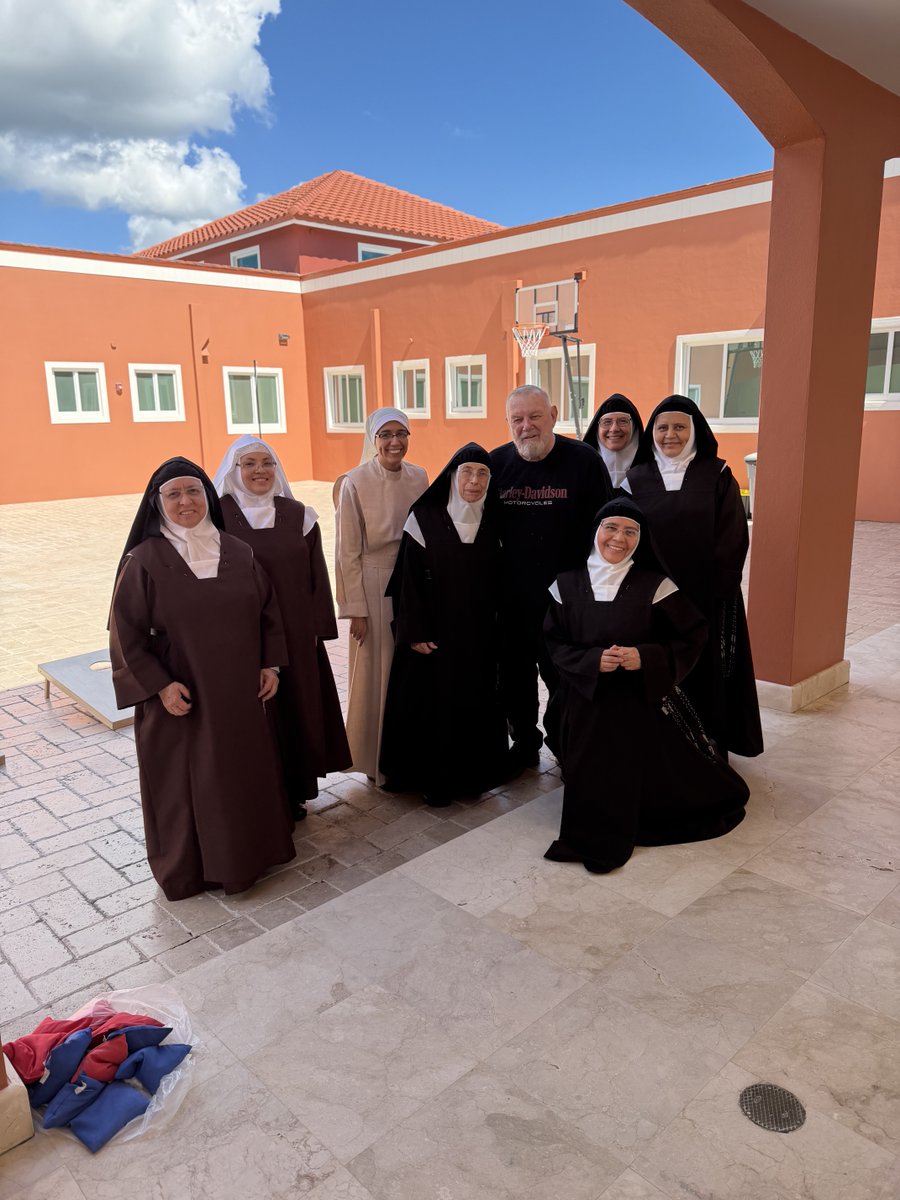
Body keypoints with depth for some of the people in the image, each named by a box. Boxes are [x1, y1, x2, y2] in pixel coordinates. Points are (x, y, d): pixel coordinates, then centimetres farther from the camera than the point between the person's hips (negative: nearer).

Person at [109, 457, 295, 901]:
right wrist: (160, 684, -14)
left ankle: (250, 847, 36)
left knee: (247, 770, 15)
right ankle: (189, 866, 27)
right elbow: (127, 632, -9)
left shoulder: (238, 552, 0)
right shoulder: (144, 561, -10)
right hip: (180, 697, -3)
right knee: (186, 781, 8)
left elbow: (267, 610, 8)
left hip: (240, 691, 4)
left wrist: (270, 664, 3)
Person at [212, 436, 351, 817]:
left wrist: (318, 629, 2)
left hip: (295, 635, 3)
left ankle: (294, 792, 28)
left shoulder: (298, 515, 4)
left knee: (297, 709, 11)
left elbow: (317, 575, 6)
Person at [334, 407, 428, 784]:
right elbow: (347, 553, -10)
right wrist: (356, 609, -10)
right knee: (377, 672, 6)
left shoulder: (419, 477, 1)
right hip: (374, 586, -4)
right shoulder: (354, 483, -12)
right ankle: (378, 760, 23)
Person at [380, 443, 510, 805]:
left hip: (478, 635, 3)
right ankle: (432, 779, 19)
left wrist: (495, 626, 6)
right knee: (430, 704, 4)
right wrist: (415, 631, -13)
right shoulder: (424, 518, -7)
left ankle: (471, 773, 26)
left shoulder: (492, 523, 3)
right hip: (433, 632, -3)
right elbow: (409, 579, -8)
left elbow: (496, 581, 8)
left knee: (476, 703, 10)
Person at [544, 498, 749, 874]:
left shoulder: (655, 585, -7)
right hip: (586, 703, 2)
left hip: (644, 702, -1)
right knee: (595, 784, 3)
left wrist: (645, 658, -18)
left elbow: (693, 637, -3)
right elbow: (555, 644, 3)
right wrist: (593, 660, -16)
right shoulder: (567, 584, -1)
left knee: (656, 778, 2)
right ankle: (599, 833, 30)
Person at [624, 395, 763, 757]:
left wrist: (718, 589, -12)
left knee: (704, 671, 5)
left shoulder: (717, 476, 2)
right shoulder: (636, 478, 6)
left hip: (706, 597, -1)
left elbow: (733, 539, -3)